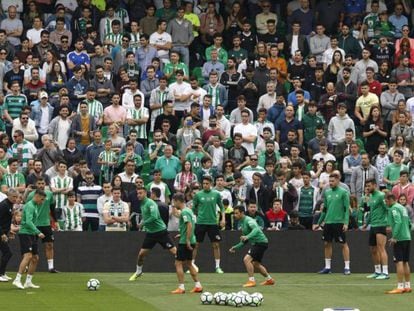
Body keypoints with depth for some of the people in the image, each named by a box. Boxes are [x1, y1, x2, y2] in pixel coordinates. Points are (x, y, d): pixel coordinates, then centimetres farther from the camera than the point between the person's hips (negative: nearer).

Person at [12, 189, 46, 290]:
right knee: (28, 256, -21)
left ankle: (28, 282, 14)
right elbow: (28, 222, -26)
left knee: (35, 258, 9)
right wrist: (38, 232, -32)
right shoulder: (30, 206, -14)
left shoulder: (35, 206, 17)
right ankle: (17, 280, -25)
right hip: (25, 233, -10)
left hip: (31, 235, 10)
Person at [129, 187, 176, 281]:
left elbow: (154, 217, -27)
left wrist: (143, 223, -18)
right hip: (150, 233, 7)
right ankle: (138, 272, 24)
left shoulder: (150, 203, -16)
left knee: (174, 251, -8)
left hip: (160, 230, -7)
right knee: (141, 253, 4)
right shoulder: (142, 204, 10)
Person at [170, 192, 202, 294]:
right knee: (188, 263, 17)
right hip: (191, 241, 10)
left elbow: (190, 225, -25)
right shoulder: (188, 210, 14)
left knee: (178, 264, -4)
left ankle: (181, 288, -5)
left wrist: (187, 240, -25)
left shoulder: (184, 212, -15)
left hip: (184, 242, -10)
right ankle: (198, 286, 16)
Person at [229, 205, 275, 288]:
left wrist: (247, 237, -50)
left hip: (261, 242, -11)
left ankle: (251, 281, -19)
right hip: (256, 243, 11)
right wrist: (236, 247, 15)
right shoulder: (241, 223, 14)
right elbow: (244, 241, 24)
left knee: (246, 259, -21)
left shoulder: (248, 220, -16)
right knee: (255, 264, 22)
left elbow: (256, 229, -36)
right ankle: (269, 279, 36)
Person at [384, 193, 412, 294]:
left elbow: (398, 222, -21)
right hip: (407, 237, 9)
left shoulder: (394, 208, -9)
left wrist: (394, 237, -23)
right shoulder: (402, 208, 17)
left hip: (399, 239, -9)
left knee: (399, 262, -9)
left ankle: (400, 287, -11)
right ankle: (407, 286, 16)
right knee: (405, 262, 13)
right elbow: (409, 223, 20)